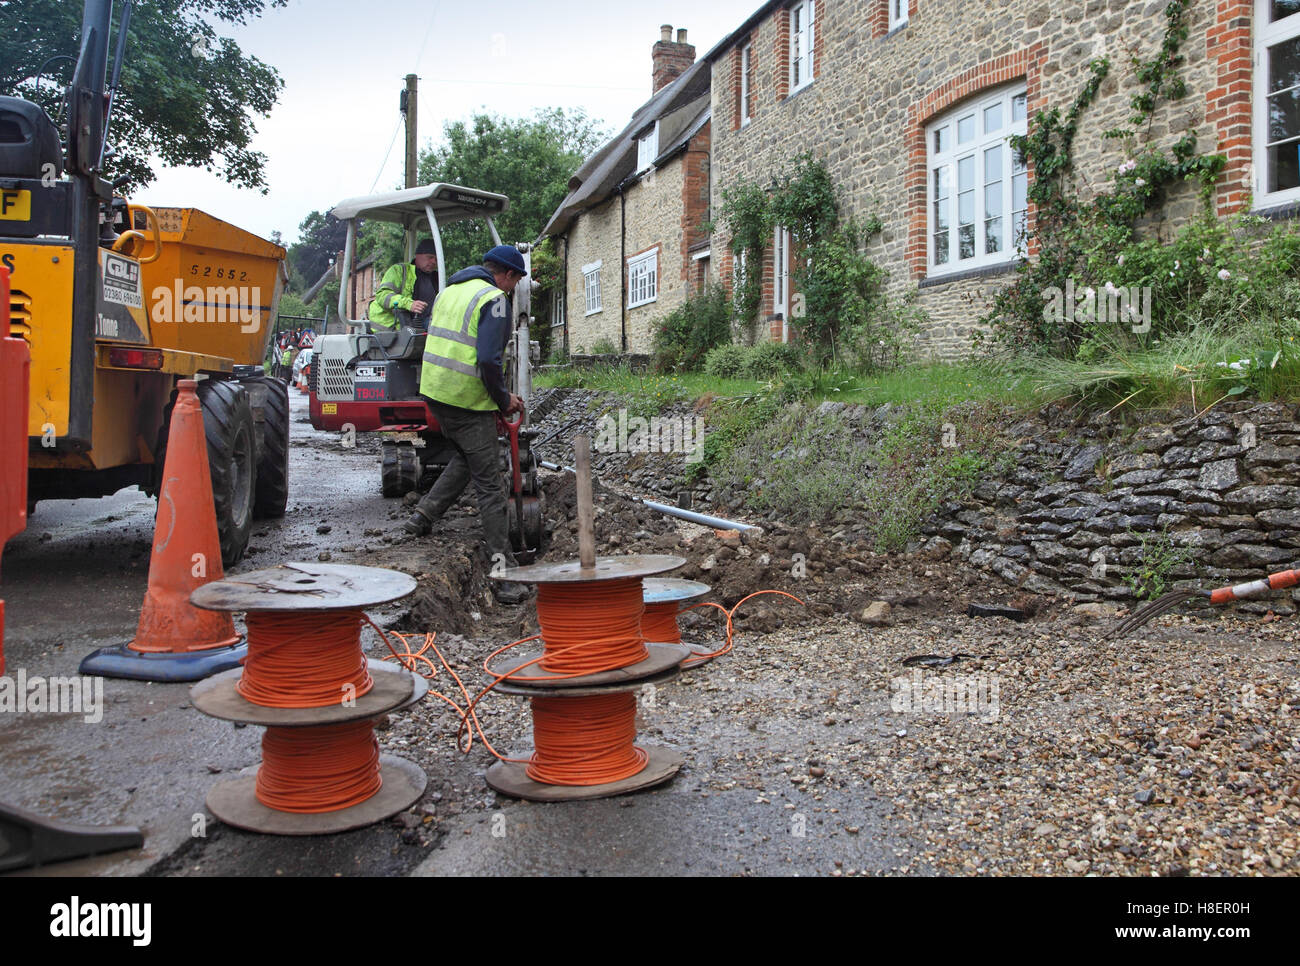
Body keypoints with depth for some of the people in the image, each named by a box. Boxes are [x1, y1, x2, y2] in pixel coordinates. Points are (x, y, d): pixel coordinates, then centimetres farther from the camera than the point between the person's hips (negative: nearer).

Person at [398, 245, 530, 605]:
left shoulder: (450, 289, 16)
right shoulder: (494, 299, -11)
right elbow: (488, 361, -21)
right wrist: (504, 399, -5)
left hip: (433, 389, 8)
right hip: (467, 400, -8)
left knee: (467, 456, 30)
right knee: (489, 484, -4)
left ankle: (423, 515, 22)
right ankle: (505, 573, -2)